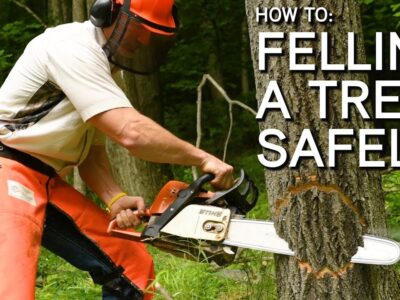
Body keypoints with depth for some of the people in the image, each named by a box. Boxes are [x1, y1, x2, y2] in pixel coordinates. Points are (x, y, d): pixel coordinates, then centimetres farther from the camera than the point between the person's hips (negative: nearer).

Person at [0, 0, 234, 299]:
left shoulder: (99, 64, 15)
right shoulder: (75, 47, -17)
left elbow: (90, 152, 13)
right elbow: (131, 132, -25)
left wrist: (116, 199, -6)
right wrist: (203, 159, -16)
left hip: (47, 183, 11)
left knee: (132, 265, 9)